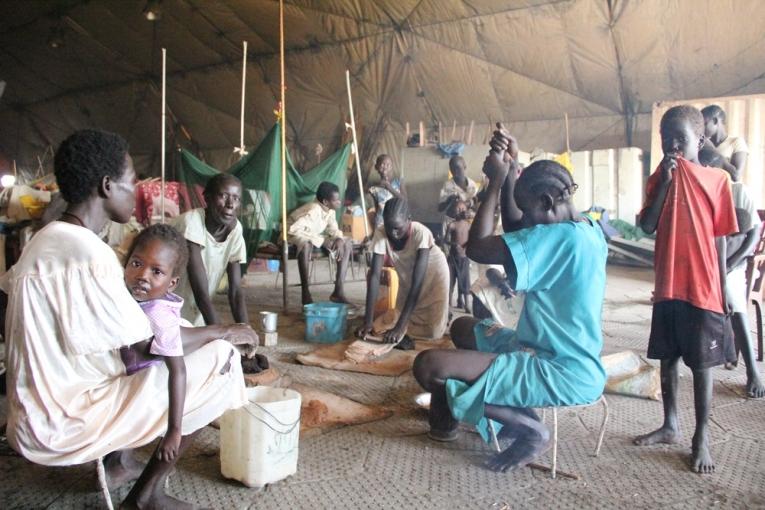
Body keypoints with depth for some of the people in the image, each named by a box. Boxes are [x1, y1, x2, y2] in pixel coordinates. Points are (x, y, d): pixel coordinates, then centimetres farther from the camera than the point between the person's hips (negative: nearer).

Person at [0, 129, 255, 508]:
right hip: (63, 425, -9)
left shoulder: (47, 240, 5)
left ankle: (119, 461, 21)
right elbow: (148, 344, -19)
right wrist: (225, 332, -5)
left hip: (37, 413, 9)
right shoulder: (87, 256, -24)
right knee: (219, 360, -10)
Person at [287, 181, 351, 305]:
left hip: (316, 236, 8)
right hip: (296, 235, -8)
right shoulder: (312, 211, -32)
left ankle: (338, 291, -11)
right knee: (306, 245, -44)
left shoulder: (330, 210, -8)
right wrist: (319, 240, -32)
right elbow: (293, 229, -39)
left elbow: (333, 229, 3)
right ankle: (306, 293, -31)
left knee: (346, 243, -8)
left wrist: (339, 239, -22)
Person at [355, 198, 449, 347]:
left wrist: (400, 326, -43)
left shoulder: (420, 233, -37)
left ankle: (442, 312, 20)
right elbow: (374, 276, -29)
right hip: (407, 277, 4)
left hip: (433, 274, -3)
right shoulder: (380, 233, -27)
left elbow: (417, 282, -38)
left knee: (433, 331, -12)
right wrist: (368, 320, -37)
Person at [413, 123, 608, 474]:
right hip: (569, 359, 10)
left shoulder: (559, 237, -23)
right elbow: (514, 230, 15)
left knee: (428, 365, -19)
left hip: (563, 374, -10)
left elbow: (477, 248, -23)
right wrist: (510, 169, 9)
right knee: (463, 328, 24)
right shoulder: (587, 230, 6)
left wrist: (496, 182, -13)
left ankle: (530, 429, -4)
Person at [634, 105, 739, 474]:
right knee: (667, 358, 13)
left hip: (703, 290, -3)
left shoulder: (716, 179, -3)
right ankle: (670, 425, 29)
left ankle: (702, 438, 16)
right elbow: (647, 227, -7)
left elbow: (720, 239, -2)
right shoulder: (659, 179, 6)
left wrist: (723, 292, -3)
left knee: (701, 364, 4)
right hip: (667, 288, 4)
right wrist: (665, 181, -12)